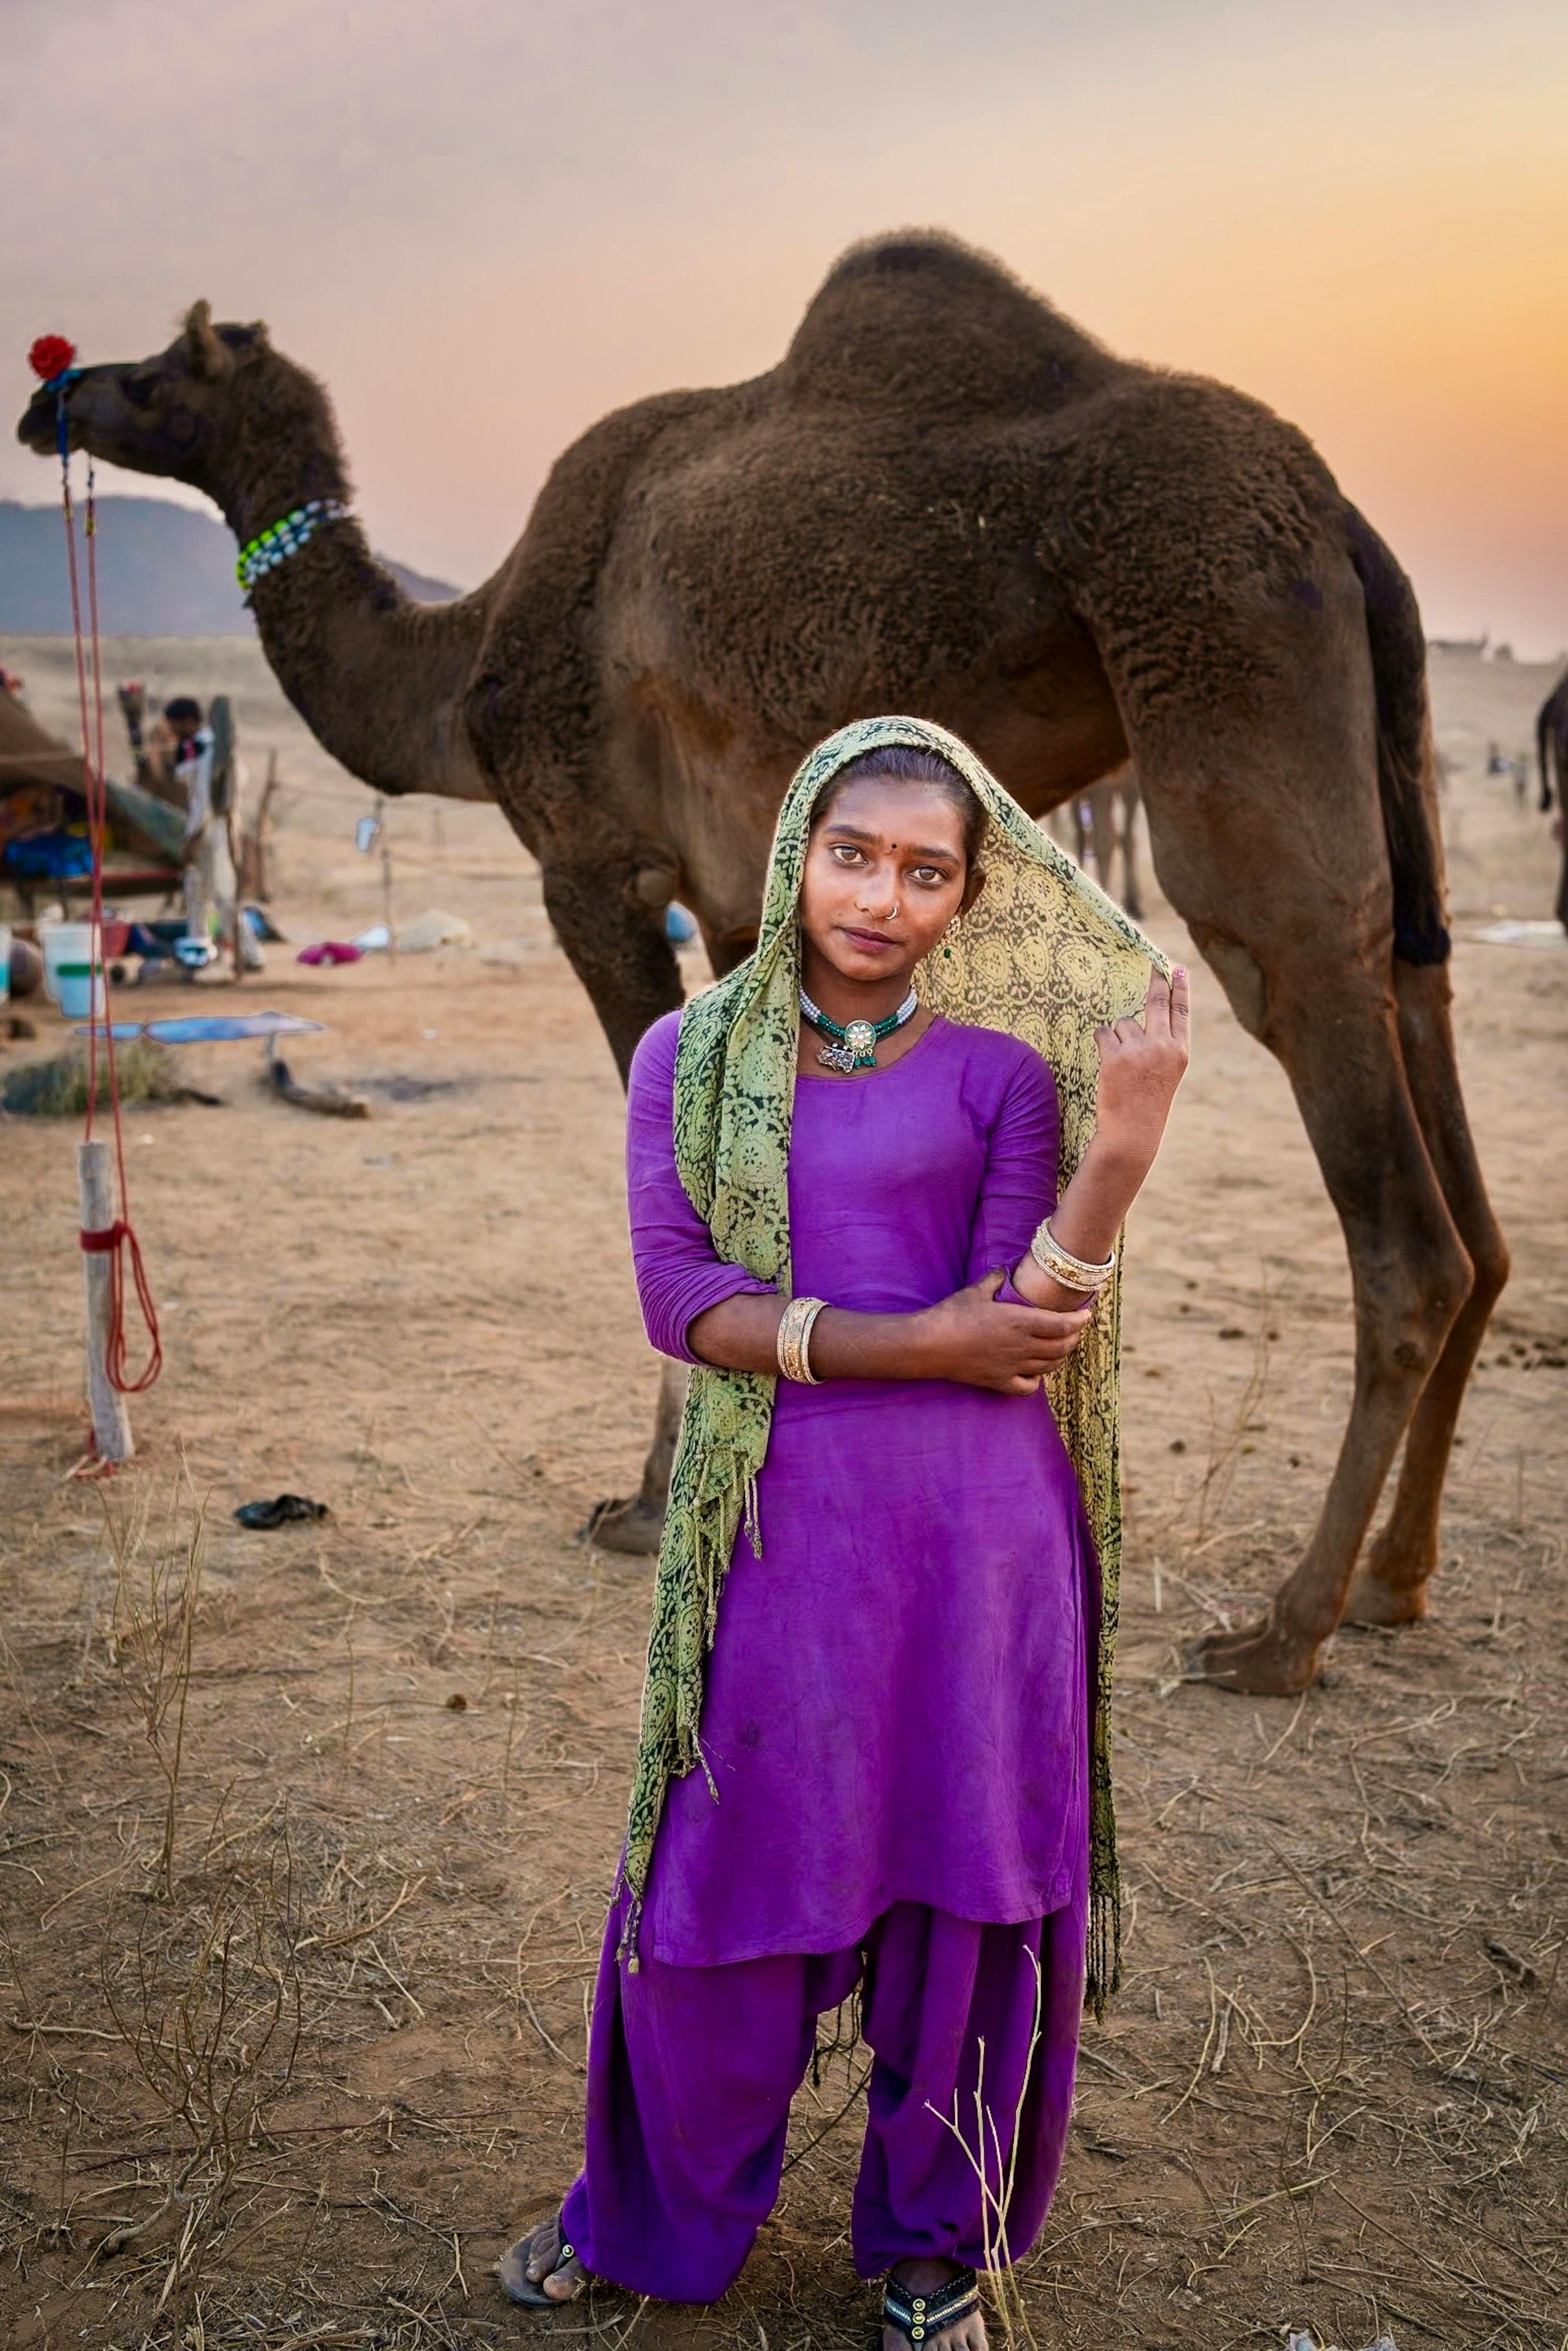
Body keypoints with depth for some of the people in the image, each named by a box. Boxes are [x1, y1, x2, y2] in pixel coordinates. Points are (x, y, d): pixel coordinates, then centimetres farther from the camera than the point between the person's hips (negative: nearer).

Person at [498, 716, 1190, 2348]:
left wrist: (1123, 1149, -21)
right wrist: (917, 1338, -15)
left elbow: (1016, 1336, -8)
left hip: (974, 1539, 0)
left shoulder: (1004, 1069, 0)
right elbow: (681, 1300, -6)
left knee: (961, 1897, 11)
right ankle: (656, 2215, 39)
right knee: (722, 1891, 12)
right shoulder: (690, 1057, 4)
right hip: (774, 1533, 1)